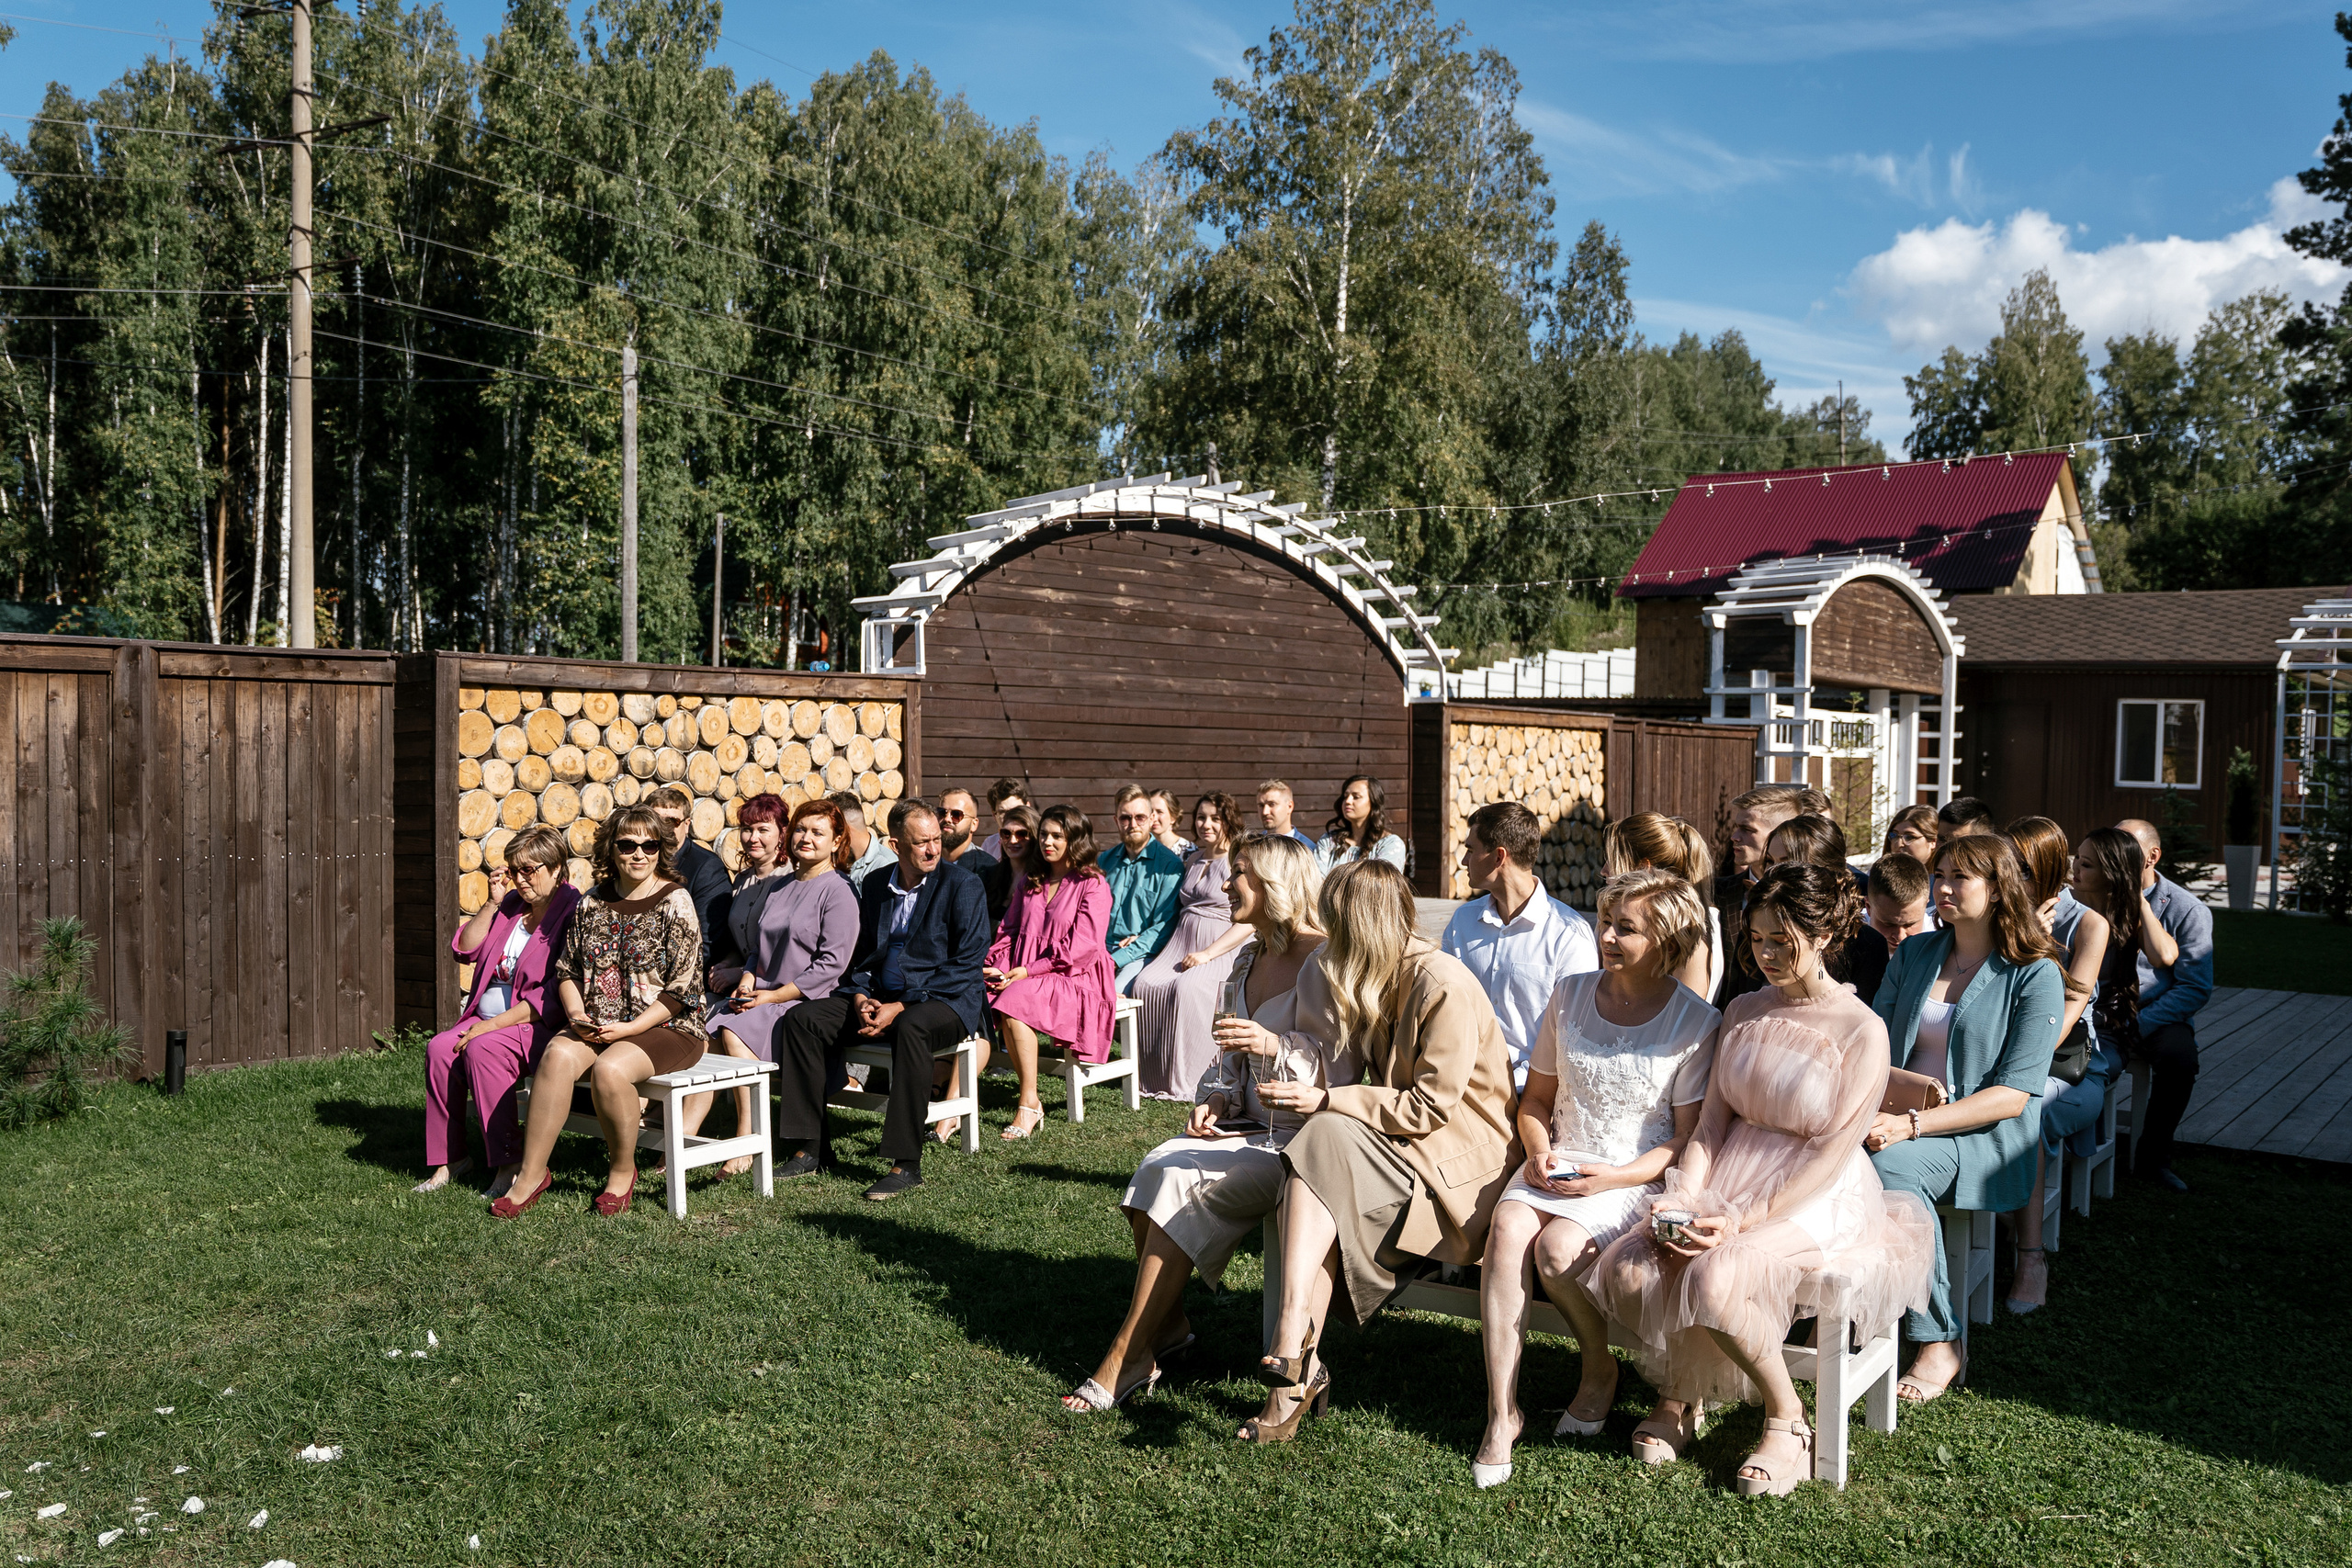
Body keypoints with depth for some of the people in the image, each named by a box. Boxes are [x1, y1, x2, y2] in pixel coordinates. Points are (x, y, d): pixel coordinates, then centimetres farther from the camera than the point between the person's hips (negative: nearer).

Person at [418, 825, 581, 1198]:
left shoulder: (573, 912, -11)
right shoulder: (511, 905, 15)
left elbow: (553, 996, -17)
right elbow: (464, 950, 12)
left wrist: (494, 1024, -19)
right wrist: (492, 903, 1)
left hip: (540, 1026, -7)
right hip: (488, 1018, 7)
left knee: (484, 1048, -31)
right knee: (439, 1048, -18)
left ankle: (509, 1164, -24)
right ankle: (449, 1158, -8)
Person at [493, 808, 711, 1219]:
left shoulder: (675, 902, -6)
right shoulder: (593, 902, 10)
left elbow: (683, 989, -9)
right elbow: (566, 969, 16)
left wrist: (629, 1028, -16)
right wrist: (577, 1015, -4)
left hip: (663, 1027, -4)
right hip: (596, 1026, 4)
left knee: (609, 1069, -32)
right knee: (557, 1055, -26)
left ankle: (622, 1171, -8)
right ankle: (531, 1175, -17)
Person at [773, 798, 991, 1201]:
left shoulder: (962, 884, -6)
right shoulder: (875, 885, 12)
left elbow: (966, 964, -13)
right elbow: (864, 955, 17)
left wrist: (901, 1007, -18)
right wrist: (861, 999, -6)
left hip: (947, 1000, -6)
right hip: (879, 998, 6)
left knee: (911, 1028, -39)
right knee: (801, 1018, -11)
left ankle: (907, 1165, -33)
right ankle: (811, 1149, -6)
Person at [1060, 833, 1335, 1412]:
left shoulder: (1321, 962, -11)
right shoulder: (1248, 960, 14)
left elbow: (1338, 1070, -14)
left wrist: (1276, 1046, -29)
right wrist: (1215, 1098, 2)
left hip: (1300, 1140, -7)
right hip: (1250, 1128, 8)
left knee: (1182, 1180, -24)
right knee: (1156, 1165, -18)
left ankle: (1127, 1355, -15)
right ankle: (1167, 1327, -5)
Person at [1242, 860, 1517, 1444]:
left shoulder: (1443, 985, -16)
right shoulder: (1373, 984, 11)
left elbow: (1431, 1106, -19)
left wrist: (1328, 1102, -19)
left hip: (1459, 1154, -7)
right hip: (1400, 1148, 8)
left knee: (1325, 1143, -28)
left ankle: (1293, 1349, -32)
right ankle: (1300, 1369, -27)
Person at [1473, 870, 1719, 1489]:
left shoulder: (1695, 1022, -5)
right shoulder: (1570, 996, 8)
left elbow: (1688, 1138, -5)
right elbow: (1535, 1098, 15)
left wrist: (1616, 1176, -17)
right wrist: (1539, 1153, -5)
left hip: (1637, 1177, -3)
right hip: (1559, 1165, 4)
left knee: (1558, 1246, -30)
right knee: (1508, 1227, -28)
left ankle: (1601, 1369, 2)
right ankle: (1502, 1412, -21)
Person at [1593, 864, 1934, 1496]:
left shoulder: (1862, 1031, -9)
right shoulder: (1743, 1011, 10)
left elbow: (1829, 1157, -14)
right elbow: (1711, 1123, 7)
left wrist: (1744, 1221, -22)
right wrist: (1681, 1196, -10)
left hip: (1818, 1202, -5)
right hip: (1731, 1179, 5)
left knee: (1714, 1280, -33)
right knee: (1627, 1269, -20)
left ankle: (1787, 1417, -5)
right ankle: (1679, 1391, 10)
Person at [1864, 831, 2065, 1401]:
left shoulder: (2036, 975, -2)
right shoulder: (1914, 954, 14)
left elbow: (2013, 1095, -11)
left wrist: (1912, 1125, -22)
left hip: (1985, 1137, -4)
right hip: (1900, 1124, 4)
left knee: (1892, 1167, -36)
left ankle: (1941, 1344, -22)